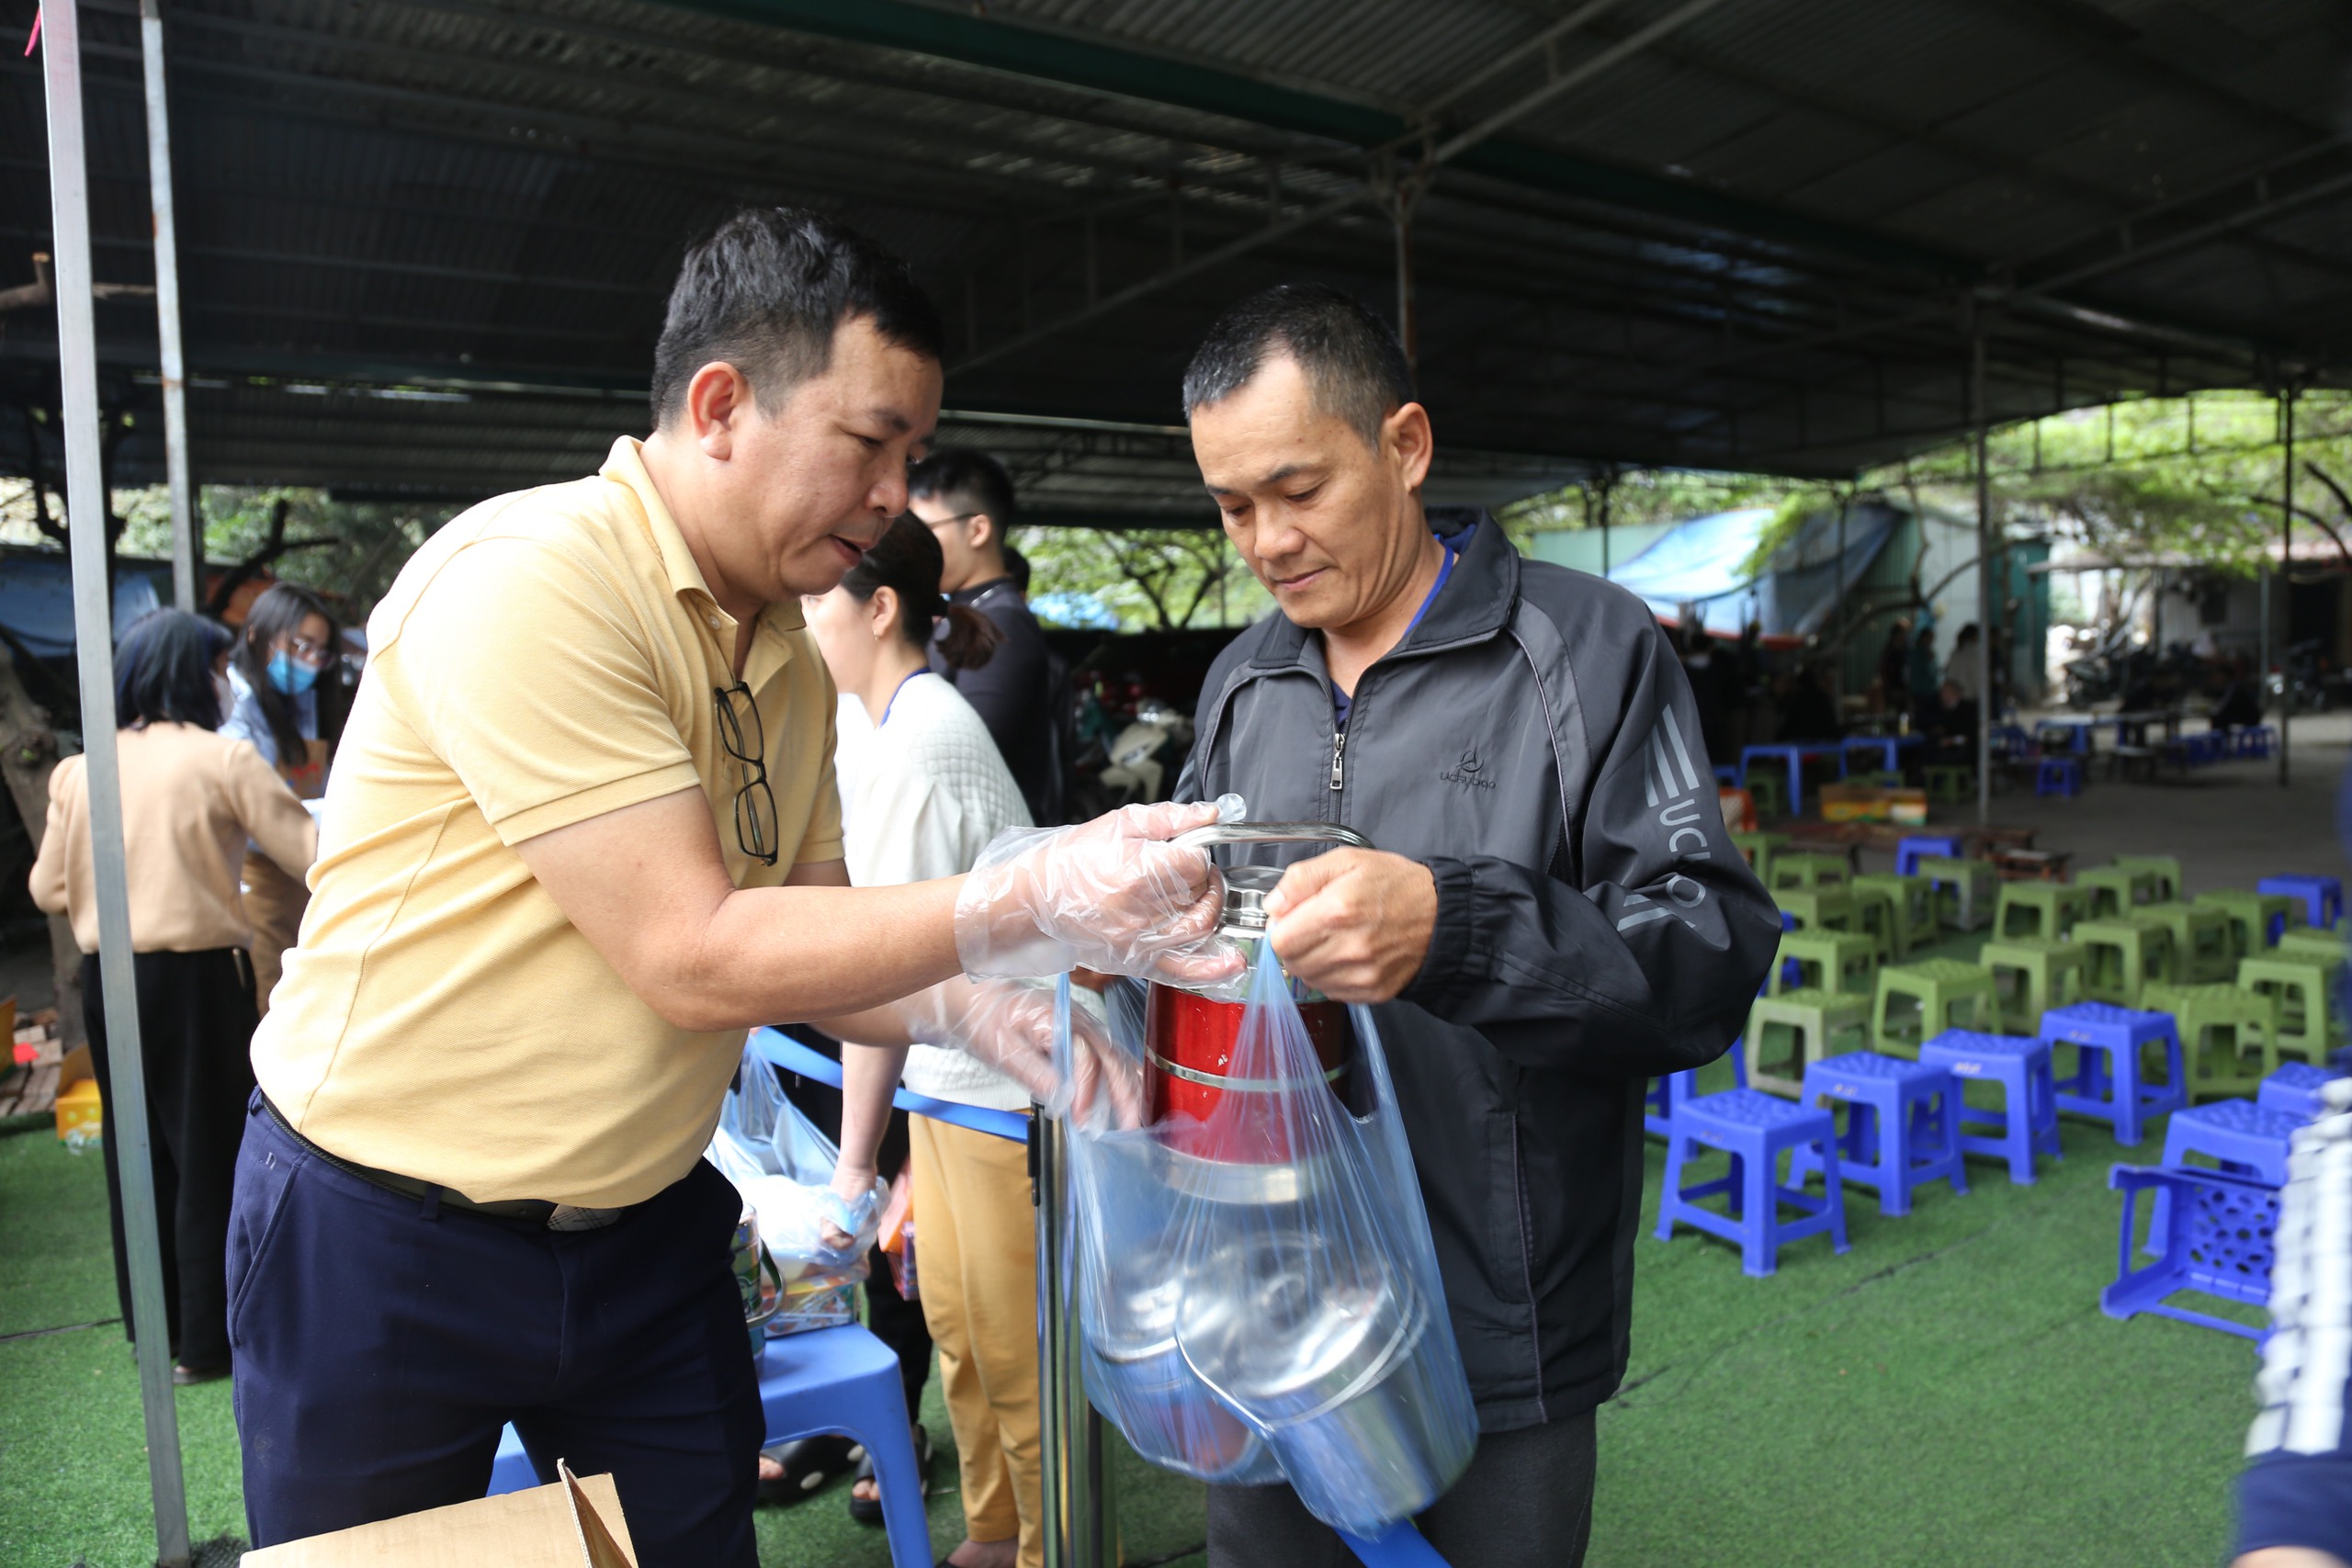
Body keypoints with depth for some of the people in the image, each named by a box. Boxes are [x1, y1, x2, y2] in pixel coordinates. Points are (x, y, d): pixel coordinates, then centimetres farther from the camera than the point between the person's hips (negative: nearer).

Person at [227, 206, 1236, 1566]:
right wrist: (1036, 903, -28)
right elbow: (694, 959, -27)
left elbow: (805, 941, 7)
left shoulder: (793, 660, 2)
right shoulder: (530, 579, -23)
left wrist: (965, 1009, -12)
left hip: (646, 1232, 6)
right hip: (390, 1241, -6)